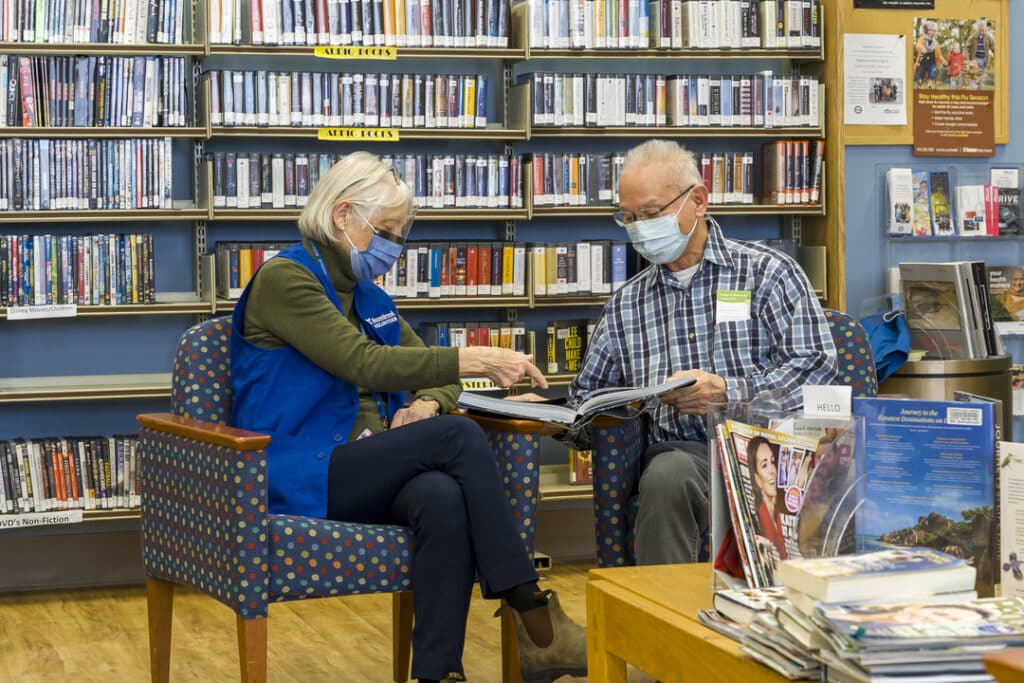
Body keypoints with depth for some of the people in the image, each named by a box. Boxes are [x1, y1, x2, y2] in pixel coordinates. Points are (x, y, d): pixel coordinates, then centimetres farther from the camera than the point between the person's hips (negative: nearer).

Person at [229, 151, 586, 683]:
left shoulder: (369, 297, 17)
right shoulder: (284, 278, -7)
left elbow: (431, 370, 22)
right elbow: (364, 363, -20)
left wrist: (427, 404, -3)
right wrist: (474, 360, -26)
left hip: (366, 470, 6)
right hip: (301, 475, -6)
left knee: (444, 499, -30)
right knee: (459, 437, -26)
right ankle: (537, 625, -24)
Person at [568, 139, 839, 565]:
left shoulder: (767, 273, 8)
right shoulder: (626, 304, 22)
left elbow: (818, 365, -2)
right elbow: (587, 395, 28)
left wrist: (729, 392, -14)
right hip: (681, 450, 3)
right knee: (667, 475, -35)